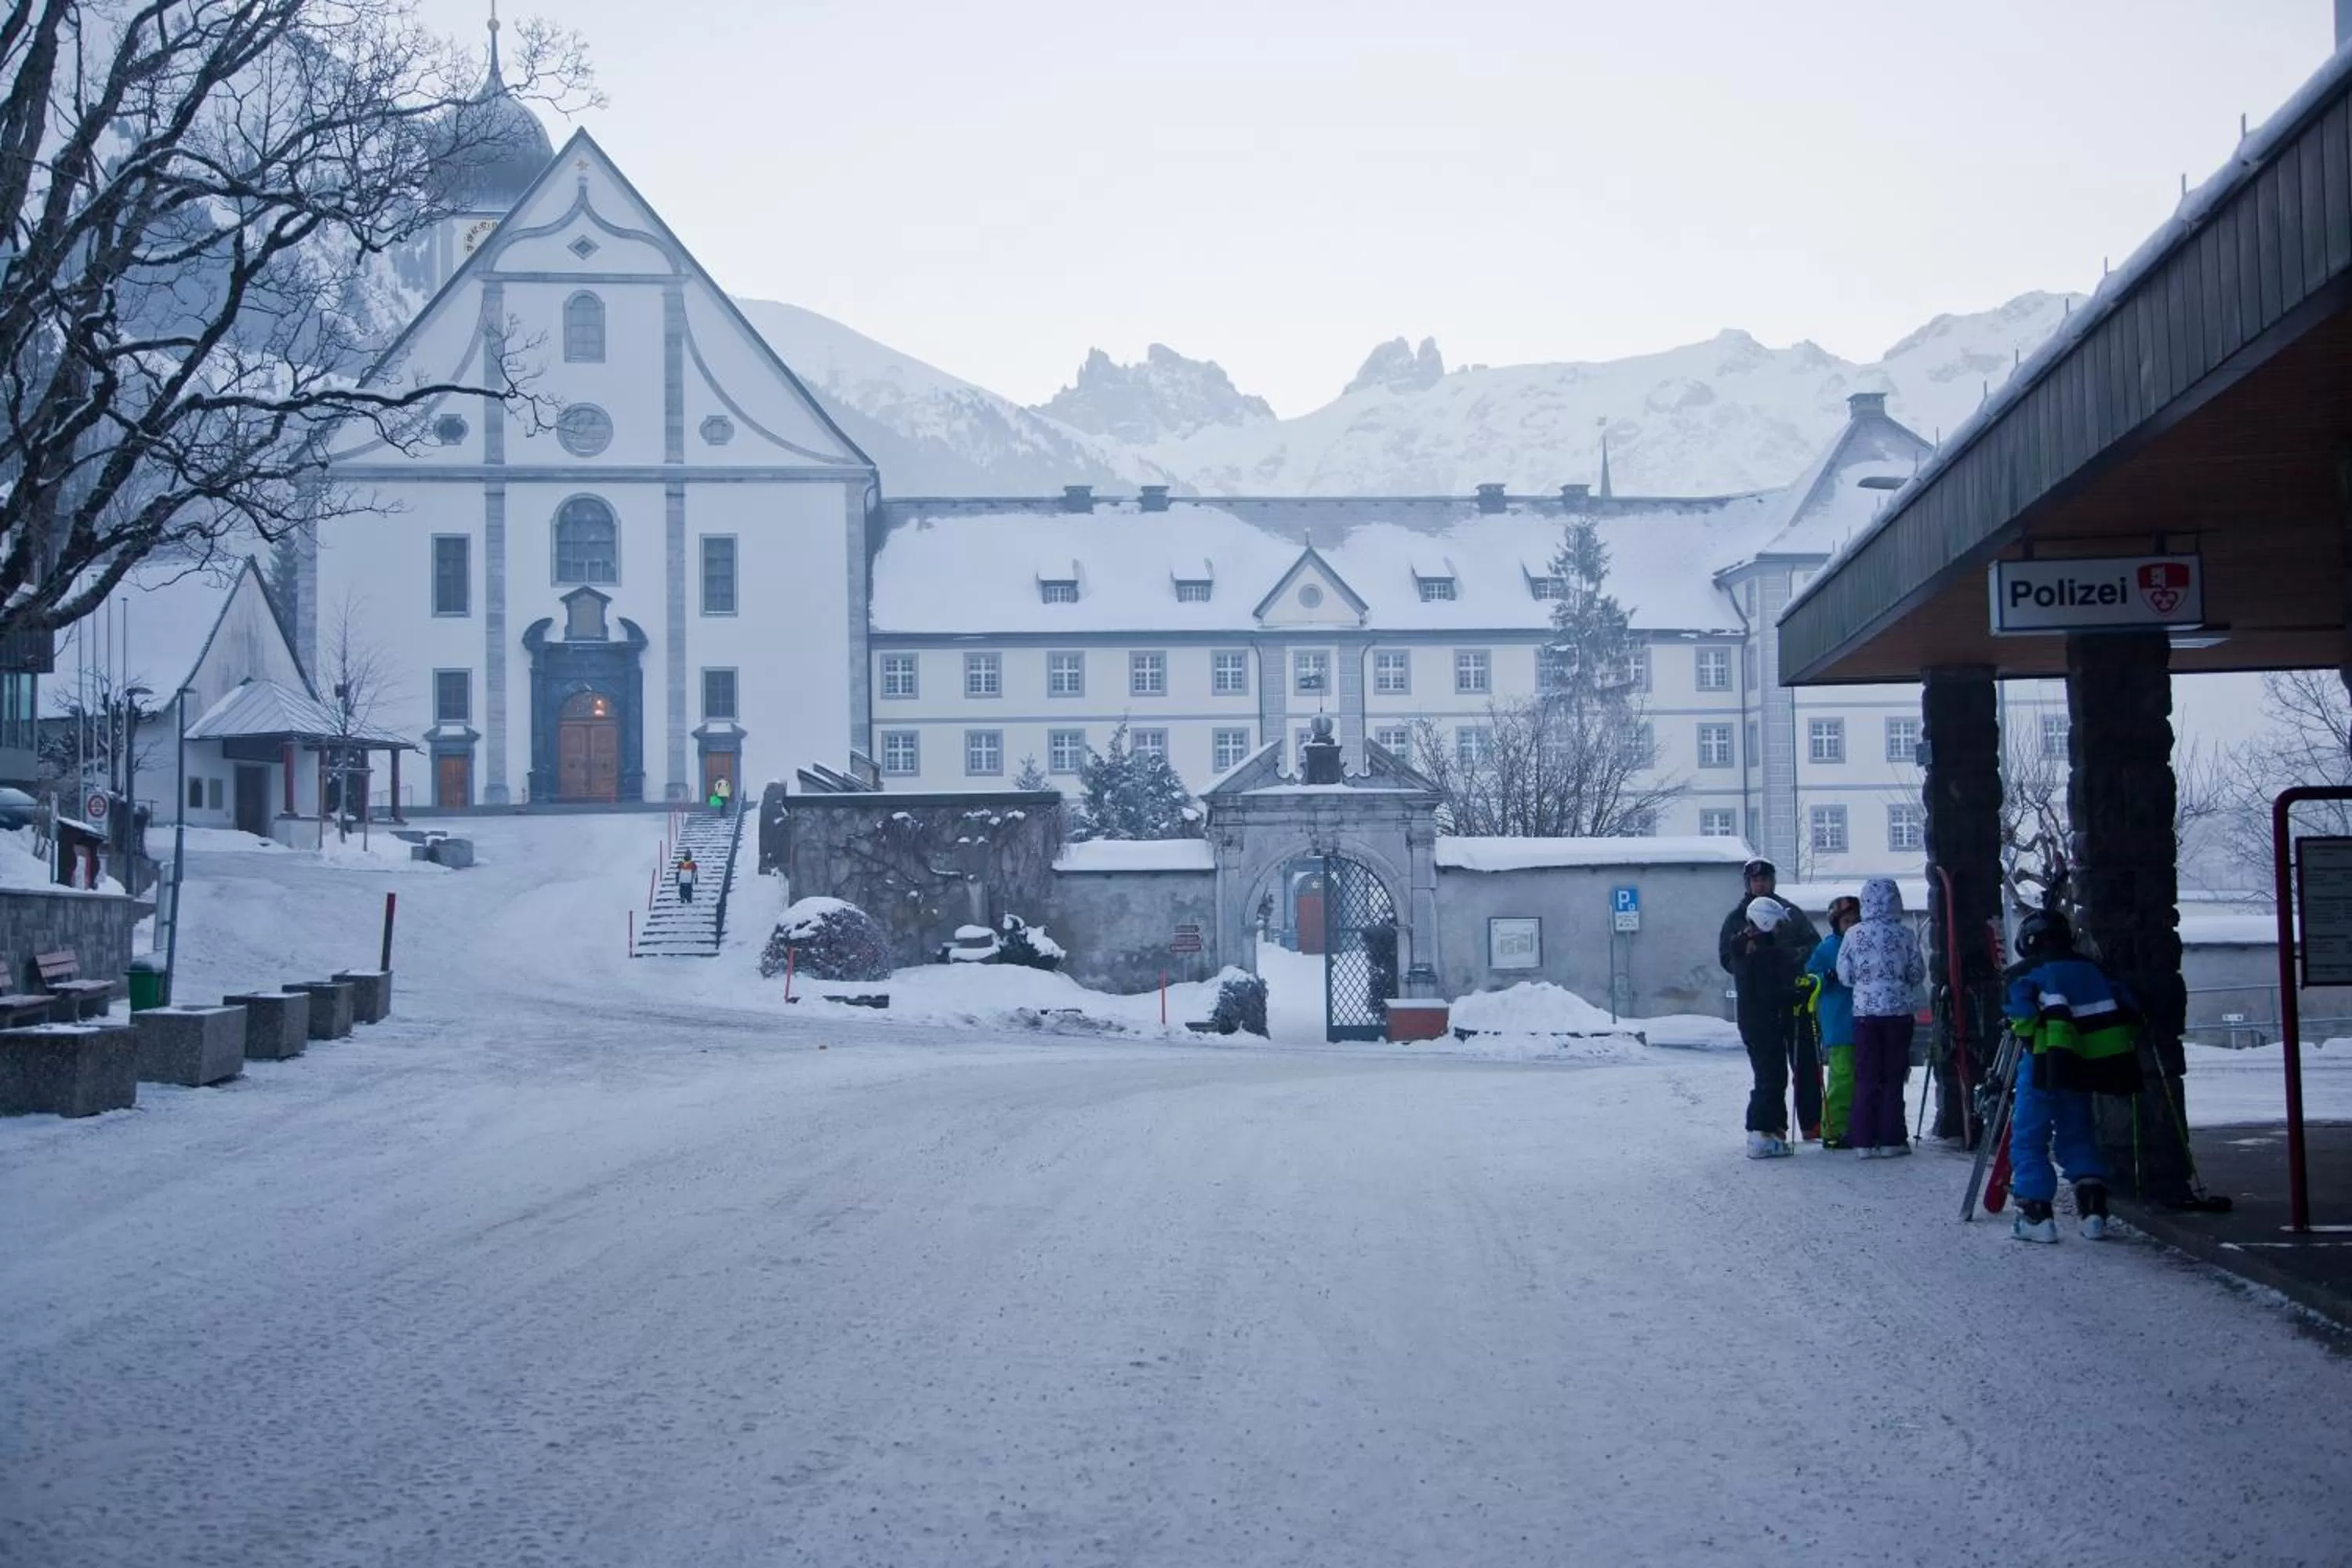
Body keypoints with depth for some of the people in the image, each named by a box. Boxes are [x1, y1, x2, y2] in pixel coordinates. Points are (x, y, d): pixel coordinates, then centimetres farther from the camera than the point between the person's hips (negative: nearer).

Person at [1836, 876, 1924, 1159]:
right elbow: (1918, 973, 0)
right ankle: (1891, 1139, 6)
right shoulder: (1903, 934, -6)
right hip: (1898, 1010, -1)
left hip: (1865, 1011, 1)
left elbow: (1844, 976, 1)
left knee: (1866, 1077, 6)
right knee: (1894, 1077, 6)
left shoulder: (1853, 935, -4)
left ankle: (1864, 1140, 4)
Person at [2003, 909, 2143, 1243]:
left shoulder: (2026, 975, 0)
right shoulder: (2093, 971, 15)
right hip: (2085, 1068, 5)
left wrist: (2033, 1044, -3)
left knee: (2028, 1139, 4)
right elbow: (2128, 1012, 10)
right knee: (2077, 1137, 20)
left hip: (2045, 1066, -5)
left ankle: (2036, 1213, -4)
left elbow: (2022, 1017, -18)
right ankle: (2093, 1208, 9)